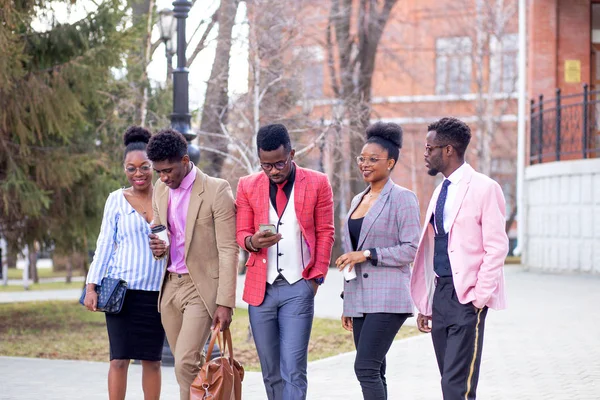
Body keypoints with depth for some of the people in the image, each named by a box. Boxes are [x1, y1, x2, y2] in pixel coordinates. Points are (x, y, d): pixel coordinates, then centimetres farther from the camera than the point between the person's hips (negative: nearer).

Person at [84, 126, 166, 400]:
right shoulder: (117, 200, 2)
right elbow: (105, 245, 4)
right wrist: (92, 286, -1)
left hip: (157, 292, 1)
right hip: (123, 289, -1)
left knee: (152, 359, 6)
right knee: (119, 358, -4)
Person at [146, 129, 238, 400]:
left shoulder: (217, 191, -12)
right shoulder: (161, 190, 9)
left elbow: (228, 250, -12)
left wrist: (225, 303, -16)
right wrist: (158, 248, -4)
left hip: (202, 287, -6)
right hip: (170, 286, 7)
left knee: (185, 364, -16)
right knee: (188, 366, 9)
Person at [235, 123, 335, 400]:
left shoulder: (317, 184, 1)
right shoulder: (247, 186, 7)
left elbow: (325, 233, 5)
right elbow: (241, 234, 8)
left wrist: (316, 277, -3)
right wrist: (253, 241, -15)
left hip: (298, 287, -3)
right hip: (260, 287, 3)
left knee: (293, 371, -10)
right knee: (271, 373, 9)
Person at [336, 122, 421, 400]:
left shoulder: (403, 198, -6)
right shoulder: (358, 200, 17)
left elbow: (411, 249, -13)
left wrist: (367, 254, -17)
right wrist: (347, 304, 20)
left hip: (388, 298, -8)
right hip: (359, 299, 8)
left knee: (366, 368, -16)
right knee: (373, 371, 9)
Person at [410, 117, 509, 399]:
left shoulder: (484, 189, -7)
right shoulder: (440, 192, 17)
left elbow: (496, 248, -12)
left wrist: (479, 298, -16)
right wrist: (426, 304, 17)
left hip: (467, 297, -8)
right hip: (441, 293, 8)